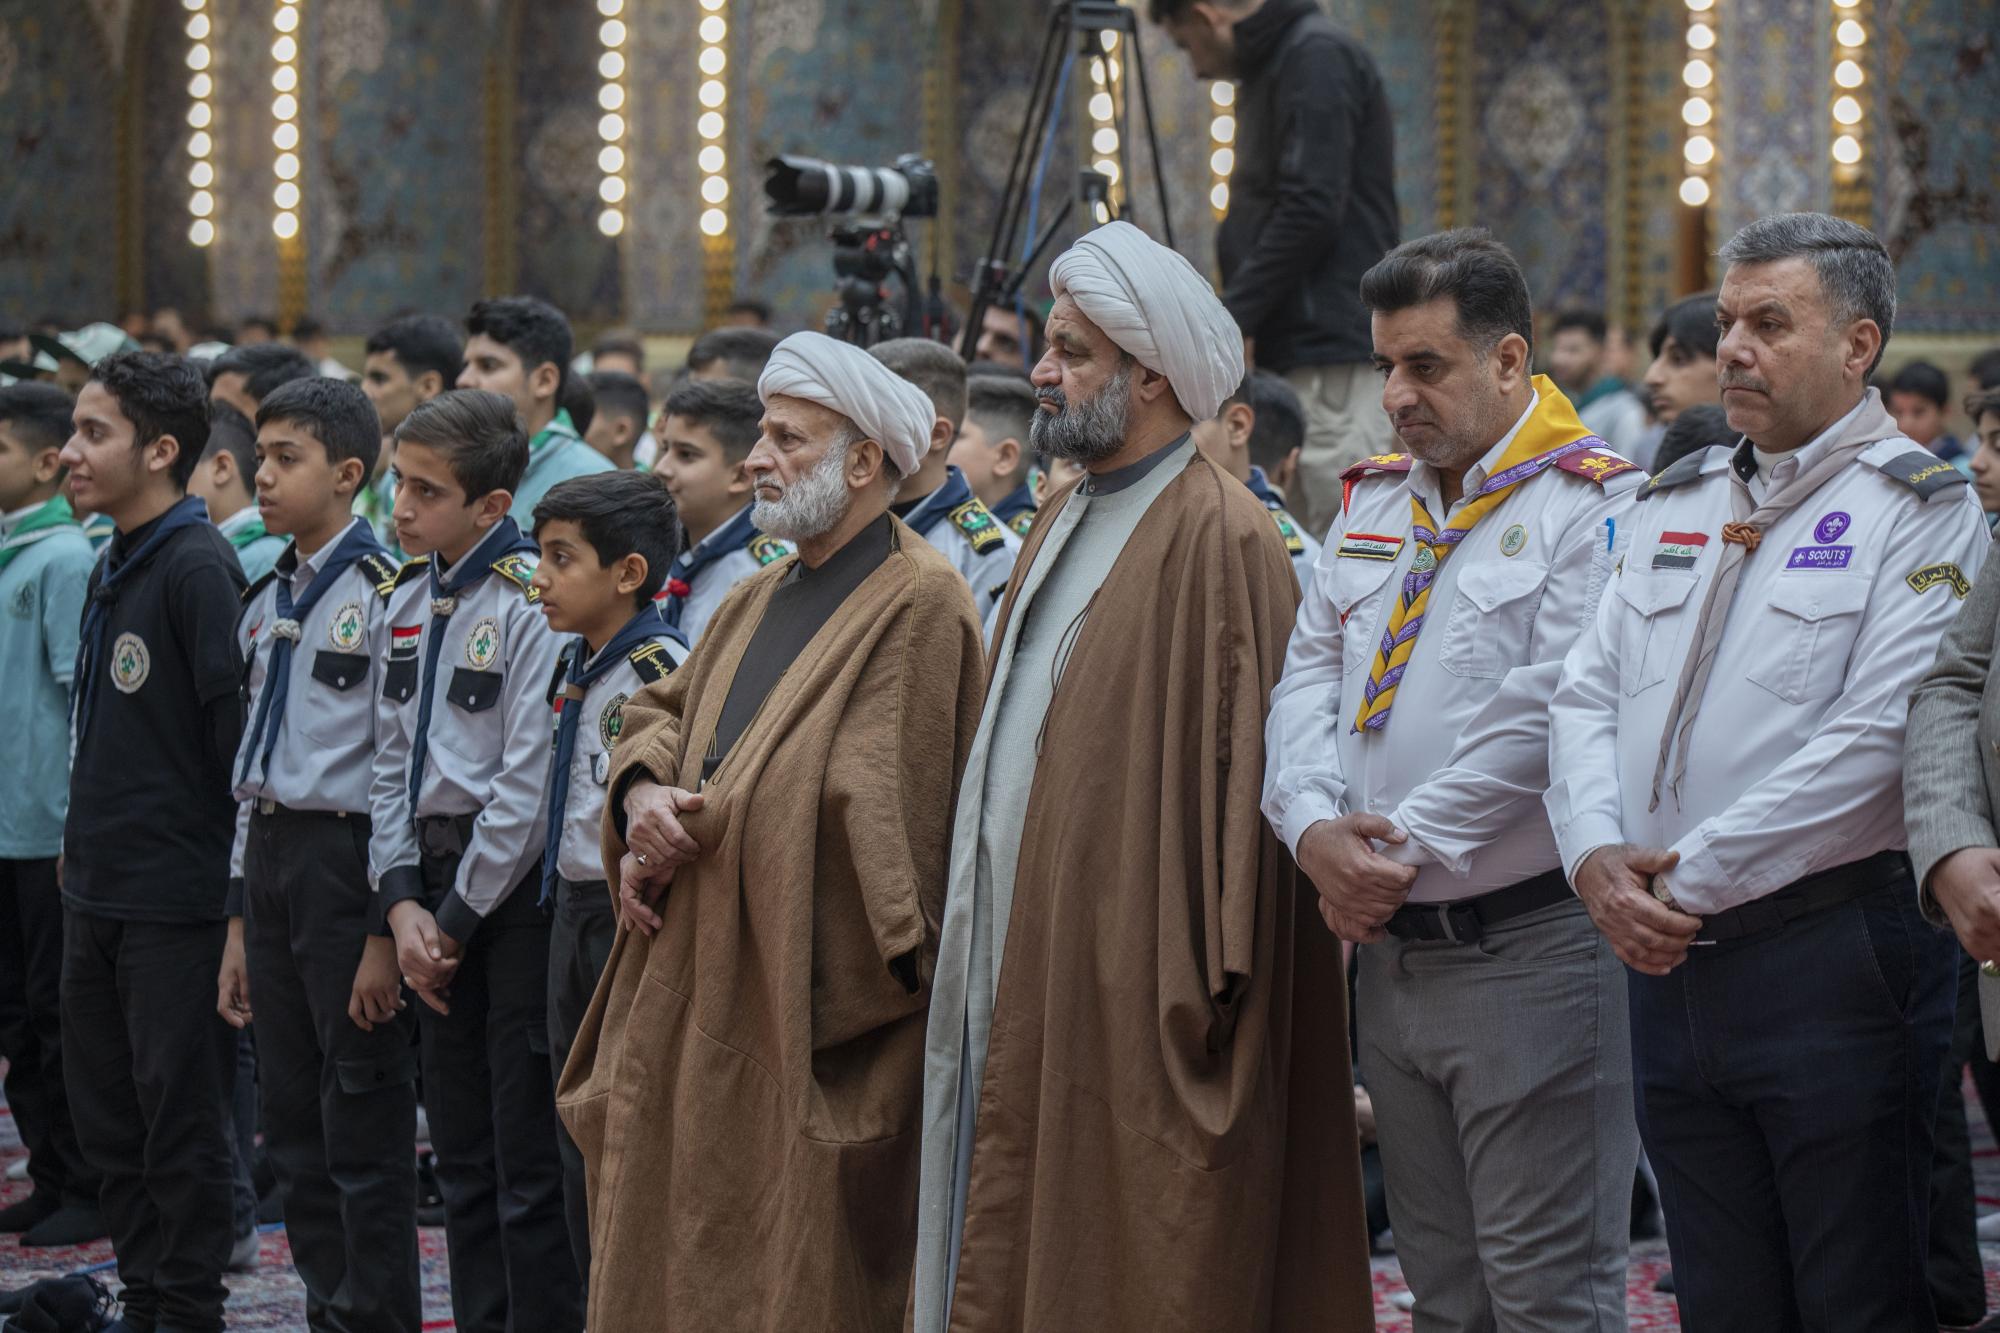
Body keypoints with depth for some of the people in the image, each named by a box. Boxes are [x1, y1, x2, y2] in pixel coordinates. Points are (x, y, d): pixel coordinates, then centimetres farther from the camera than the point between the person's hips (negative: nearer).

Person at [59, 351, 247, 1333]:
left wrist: (234, 867, -15)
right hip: (97, 890, 9)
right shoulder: (113, 567, 12)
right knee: (108, 1113, 14)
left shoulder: (197, 567, -15)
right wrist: (85, 844, 18)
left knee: (179, 1115, 0)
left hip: (176, 900, -9)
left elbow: (238, 729, -17)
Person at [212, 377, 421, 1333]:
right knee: (293, 1127, 11)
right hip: (271, 859, 8)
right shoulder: (267, 601, 15)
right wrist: (240, 920, 17)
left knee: (364, 1129, -3)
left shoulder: (385, 595, -10)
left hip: (347, 855, -8)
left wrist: (386, 931, -16)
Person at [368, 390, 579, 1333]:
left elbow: (530, 783, -16)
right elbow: (393, 763, 14)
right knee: (462, 1158, 13)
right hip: (438, 879, 8)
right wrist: (403, 901, 1)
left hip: (518, 887, -8)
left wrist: (458, 917, -10)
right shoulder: (411, 602, 11)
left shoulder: (534, 601, -14)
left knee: (530, 1162, -5)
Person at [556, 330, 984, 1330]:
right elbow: (661, 712, 20)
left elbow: (858, 799, -17)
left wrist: (680, 838, -9)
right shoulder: (759, 600, 18)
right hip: (697, 989, 8)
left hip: (806, 1012, -8)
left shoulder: (918, 603, -10)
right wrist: (644, 791, -4)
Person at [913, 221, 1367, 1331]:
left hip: (1130, 989, -9)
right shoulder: (1064, 520, 16)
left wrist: (1199, 985, -20)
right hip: (1021, 968, 9)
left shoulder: (1219, 540, -13)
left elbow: (1240, 770, -17)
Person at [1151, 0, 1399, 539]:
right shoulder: (1269, 69, 21)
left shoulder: (1316, 59, -9)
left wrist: (1232, 317, -15)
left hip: (1333, 356, -10)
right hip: (1297, 348, 10)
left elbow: (1312, 210, -18)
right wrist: (1234, 319, 11)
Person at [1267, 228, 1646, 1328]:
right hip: (1390, 949, 7)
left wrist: (1408, 849, -13)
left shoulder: (1593, 505, -9)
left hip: (1527, 948, -7)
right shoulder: (1373, 499, 15)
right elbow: (1308, 674, 11)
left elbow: (1546, 714, -16)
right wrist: (1316, 830, -6)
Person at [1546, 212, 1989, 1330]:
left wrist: (1692, 877, -14)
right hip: (1668, 957, 6)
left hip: (1833, 954, -6)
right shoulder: (1679, 504, 17)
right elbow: (1587, 694, 14)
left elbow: (1873, 740, -15)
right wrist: (1598, 855, -5)